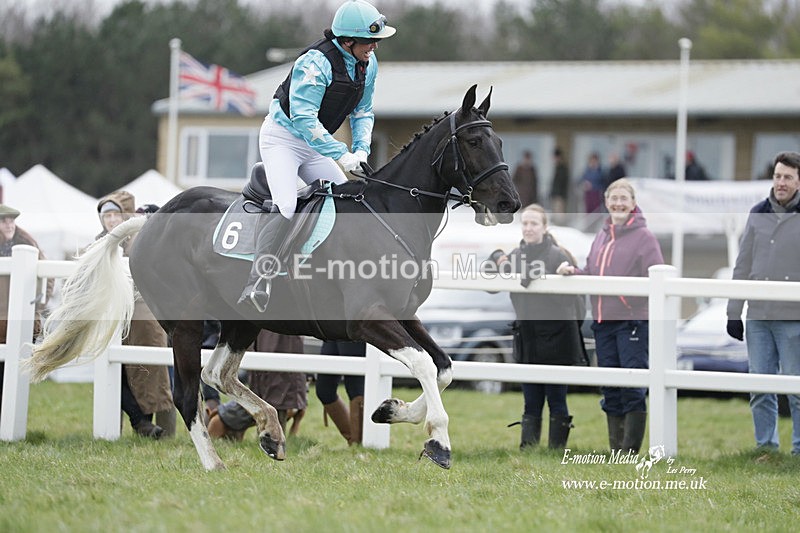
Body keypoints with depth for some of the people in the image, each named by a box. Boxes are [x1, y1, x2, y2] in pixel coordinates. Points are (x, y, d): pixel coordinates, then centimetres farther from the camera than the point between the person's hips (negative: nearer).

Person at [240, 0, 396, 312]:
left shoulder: (368, 65, -3)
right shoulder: (316, 63, -28)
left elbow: (363, 112, 9)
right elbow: (302, 118, -33)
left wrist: (362, 149, -10)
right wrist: (341, 154, -37)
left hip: (316, 143, 8)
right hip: (283, 137, -8)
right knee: (285, 207, -24)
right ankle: (257, 284, -27)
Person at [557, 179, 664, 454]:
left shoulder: (643, 236, -4)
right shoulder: (602, 236, 15)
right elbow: (591, 274, 19)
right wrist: (572, 271, 1)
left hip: (633, 320, -6)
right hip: (603, 320, 6)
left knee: (633, 389, -6)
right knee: (610, 389, 11)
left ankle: (630, 449, -1)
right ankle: (615, 449, 19)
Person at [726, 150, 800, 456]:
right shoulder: (758, 214, 10)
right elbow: (743, 266, 14)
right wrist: (734, 311, 10)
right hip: (757, 316, 4)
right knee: (760, 387, 6)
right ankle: (765, 447, 14)